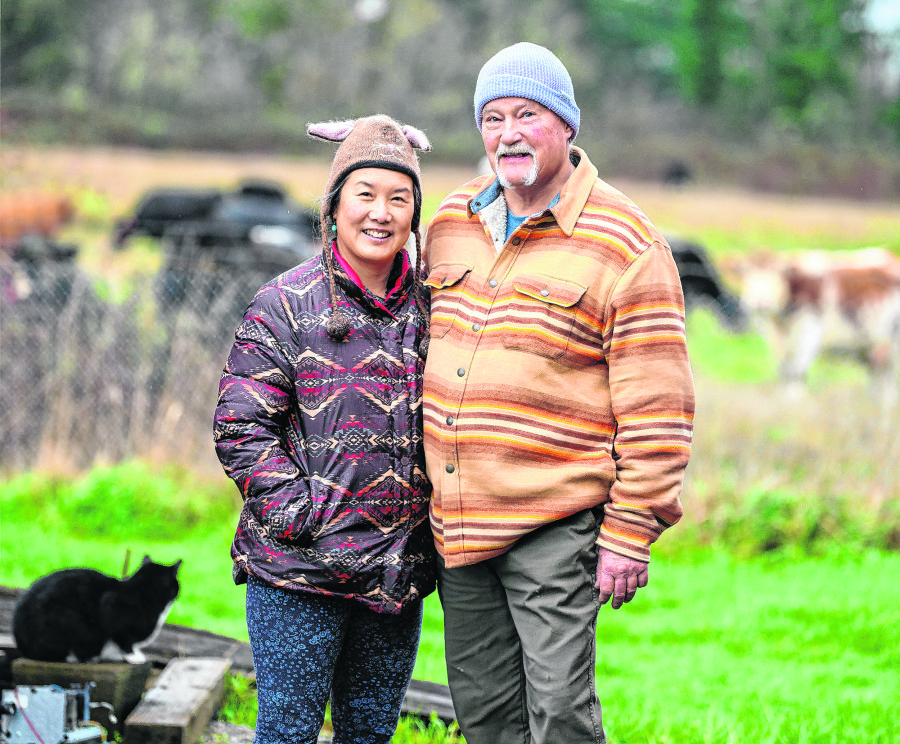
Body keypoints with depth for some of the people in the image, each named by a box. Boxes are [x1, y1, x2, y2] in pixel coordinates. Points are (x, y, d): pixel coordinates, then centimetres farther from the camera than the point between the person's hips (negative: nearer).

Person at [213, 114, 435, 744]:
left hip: (397, 572, 4)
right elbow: (241, 427, -8)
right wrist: (299, 514, -15)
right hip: (299, 573, -4)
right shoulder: (286, 306, -5)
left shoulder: (426, 308, 9)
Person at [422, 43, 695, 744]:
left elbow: (656, 405, -10)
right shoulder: (451, 223, 10)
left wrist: (631, 533, -13)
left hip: (555, 525, -6)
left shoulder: (625, 246, -9)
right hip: (457, 521, 6)